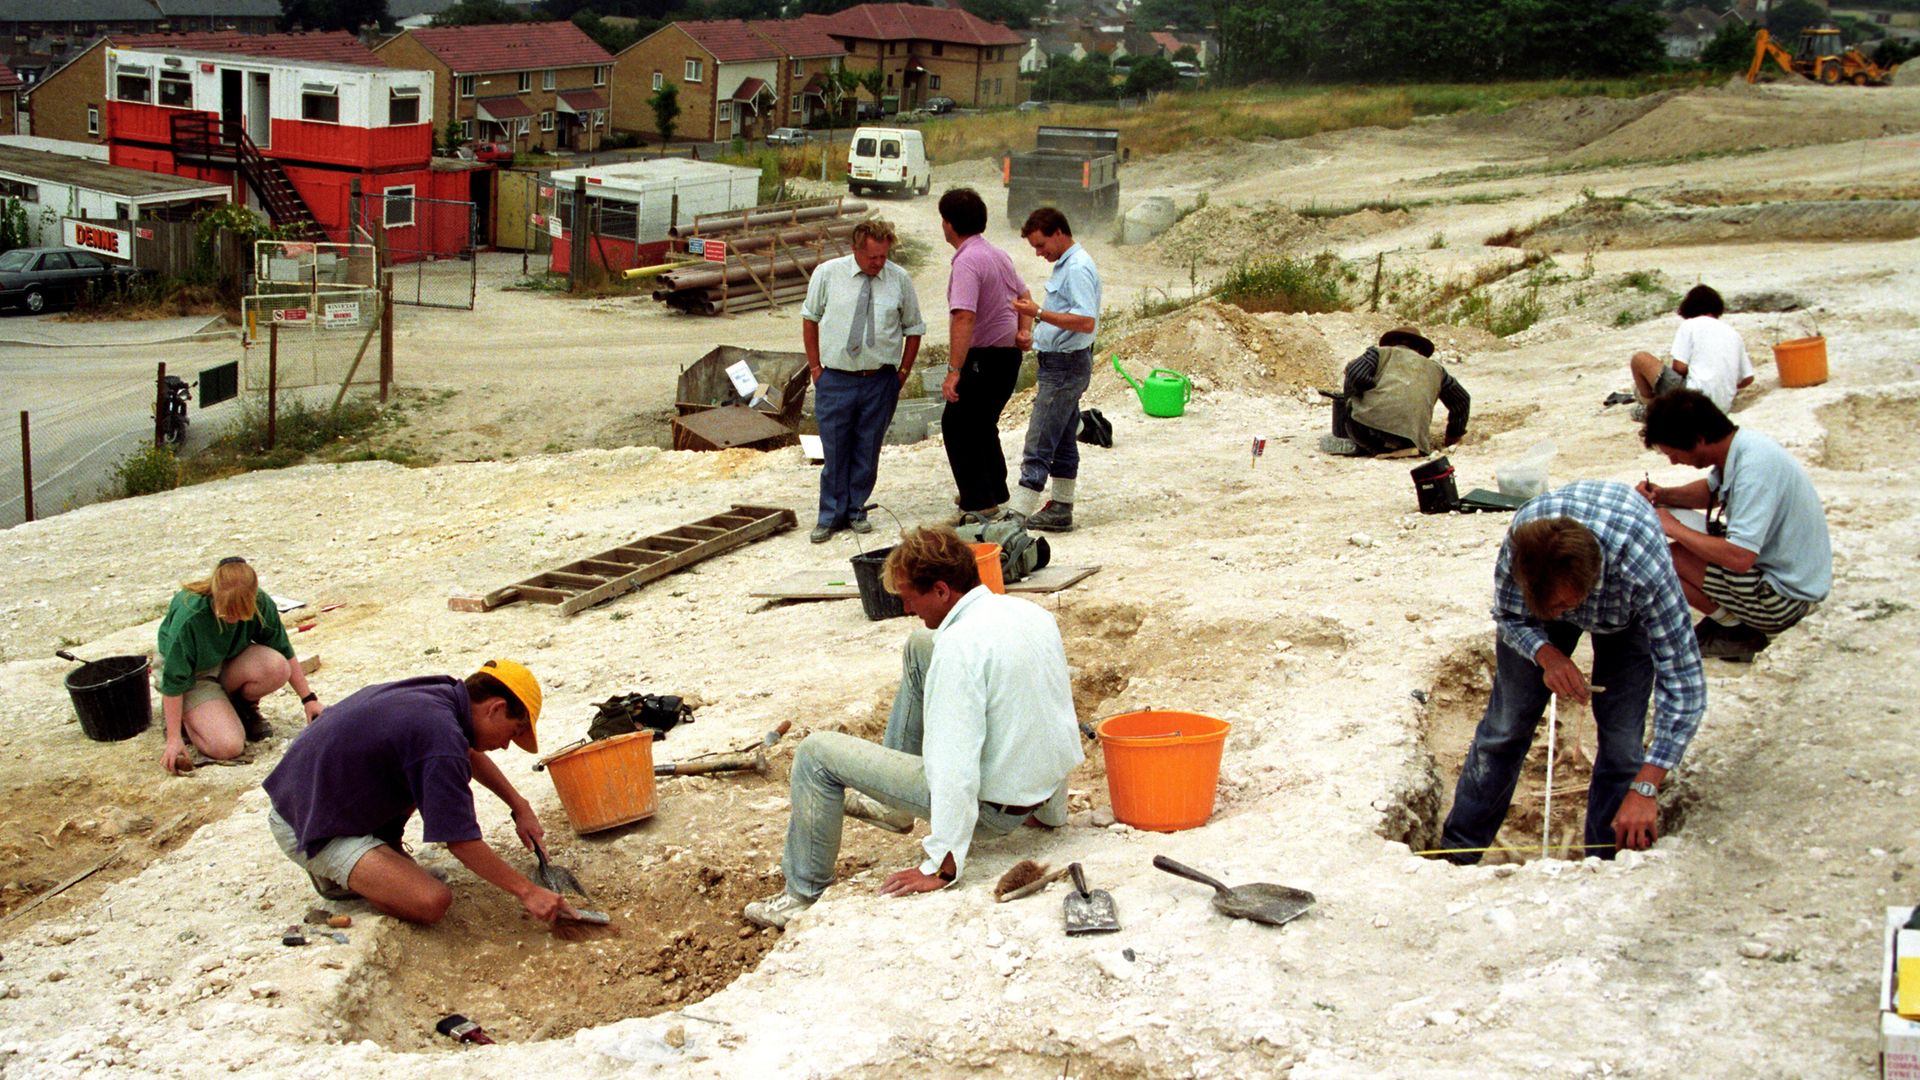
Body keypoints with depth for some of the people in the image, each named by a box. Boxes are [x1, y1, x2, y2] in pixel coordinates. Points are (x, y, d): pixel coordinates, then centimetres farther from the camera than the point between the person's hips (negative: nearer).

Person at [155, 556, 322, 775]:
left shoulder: (260, 603, -21)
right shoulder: (189, 616, -33)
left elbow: (284, 650, -5)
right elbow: (174, 680, -25)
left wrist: (309, 699, -5)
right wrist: (174, 738, -25)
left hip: (230, 663, 4)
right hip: (193, 674, -4)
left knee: (277, 667, -30)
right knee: (228, 747, -25)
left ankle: (244, 706, 3)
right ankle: (182, 715, 7)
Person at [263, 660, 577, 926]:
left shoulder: (440, 690, 1)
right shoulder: (441, 737, -27)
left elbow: (470, 754, 24)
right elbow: (461, 840, -22)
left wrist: (520, 807, 20)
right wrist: (527, 891, -15)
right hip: (307, 829, -9)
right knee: (432, 902, -22)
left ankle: (383, 850, 11)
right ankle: (336, 874, -1)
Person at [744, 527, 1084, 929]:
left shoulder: (960, 644, -27)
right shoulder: (1033, 614, 1)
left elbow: (958, 765, -29)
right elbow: (1063, 720, 11)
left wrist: (942, 866, -23)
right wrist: (1052, 812, 22)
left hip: (991, 805, -9)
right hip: (1041, 786, 9)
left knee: (817, 754, 0)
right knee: (920, 647, 21)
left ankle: (805, 895, 14)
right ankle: (892, 803, 31)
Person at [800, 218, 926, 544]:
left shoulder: (900, 279, -1)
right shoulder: (827, 273, -3)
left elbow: (914, 329, 9)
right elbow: (810, 318, 8)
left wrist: (902, 373, 5)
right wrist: (815, 367, 5)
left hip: (880, 381, 1)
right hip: (835, 379, -1)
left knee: (867, 452, 8)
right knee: (834, 452, 3)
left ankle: (855, 511, 23)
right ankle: (830, 516, 15)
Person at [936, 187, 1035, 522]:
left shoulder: (967, 262, -20)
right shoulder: (997, 254, 11)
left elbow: (964, 318, -29)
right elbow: (1023, 296, 23)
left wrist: (954, 372, -31)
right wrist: (1024, 331, 10)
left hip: (984, 357, -10)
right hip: (1008, 353, 10)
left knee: (956, 425, -2)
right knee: (982, 423, 22)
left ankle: (978, 502, -4)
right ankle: (993, 492, 33)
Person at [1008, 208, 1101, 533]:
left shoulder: (1078, 268, -17)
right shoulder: (1065, 266, 15)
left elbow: (1086, 321, -26)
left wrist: (1039, 313, -26)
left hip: (1066, 365, -11)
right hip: (1060, 364, 11)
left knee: (1038, 444, -11)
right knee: (1063, 442, 14)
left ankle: (1017, 514, -12)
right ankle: (1060, 510, 20)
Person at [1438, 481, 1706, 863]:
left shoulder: (1645, 570, -45)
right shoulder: (1523, 538, -39)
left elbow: (1682, 682, -39)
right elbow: (1508, 617, -16)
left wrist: (1645, 788, -42)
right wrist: (1547, 655, -38)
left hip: (1629, 614, -1)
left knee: (1621, 742, -10)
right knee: (1505, 725, 2)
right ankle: (1458, 850, 16)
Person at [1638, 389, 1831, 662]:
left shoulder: (1754, 467, -27)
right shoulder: (1740, 446, 0)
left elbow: (1739, 557, -33)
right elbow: (1711, 490, 22)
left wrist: (1674, 528, -20)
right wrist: (1663, 495, 2)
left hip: (1787, 597, -10)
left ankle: (1739, 632, -1)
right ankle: (1733, 618, 8)